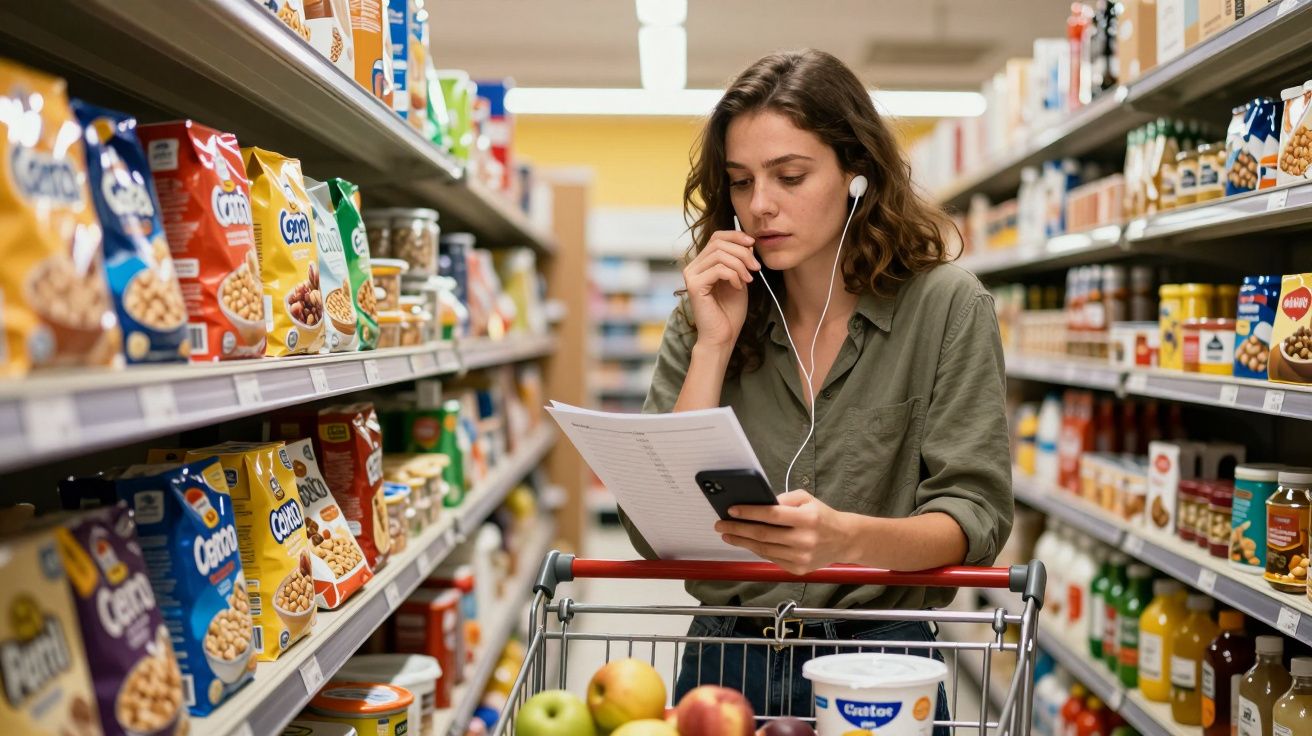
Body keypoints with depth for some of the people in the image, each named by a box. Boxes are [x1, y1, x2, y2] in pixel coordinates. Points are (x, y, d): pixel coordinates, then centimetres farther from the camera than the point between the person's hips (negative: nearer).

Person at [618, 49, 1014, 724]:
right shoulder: (707, 318, -2)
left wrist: (848, 538, -31)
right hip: (725, 658, 2)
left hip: (881, 654, -2)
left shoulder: (945, 305, -8)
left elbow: (975, 514, -12)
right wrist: (715, 345, -15)